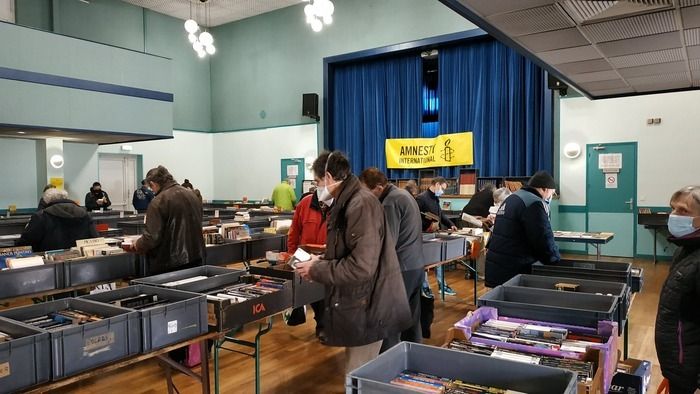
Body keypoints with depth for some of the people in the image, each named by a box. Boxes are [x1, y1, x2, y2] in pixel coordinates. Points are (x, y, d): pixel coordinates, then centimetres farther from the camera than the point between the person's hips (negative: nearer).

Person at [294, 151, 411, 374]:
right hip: (359, 304, 9)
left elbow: (361, 267, -26)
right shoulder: (349, 202, 10)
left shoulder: (361, 204, -21)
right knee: (359, 374, 19)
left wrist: (316, 270, -15)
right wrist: (322, 260, 7)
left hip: (368, 308, -9)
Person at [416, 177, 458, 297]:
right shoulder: (421, 198, -18)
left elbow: (441, 214, 20)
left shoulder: (435, 198, 10)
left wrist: (450, 224, 8)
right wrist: (428, 226, -27)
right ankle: (425, 287, 17)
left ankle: (442, 285, 27)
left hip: (435, 235, 9)